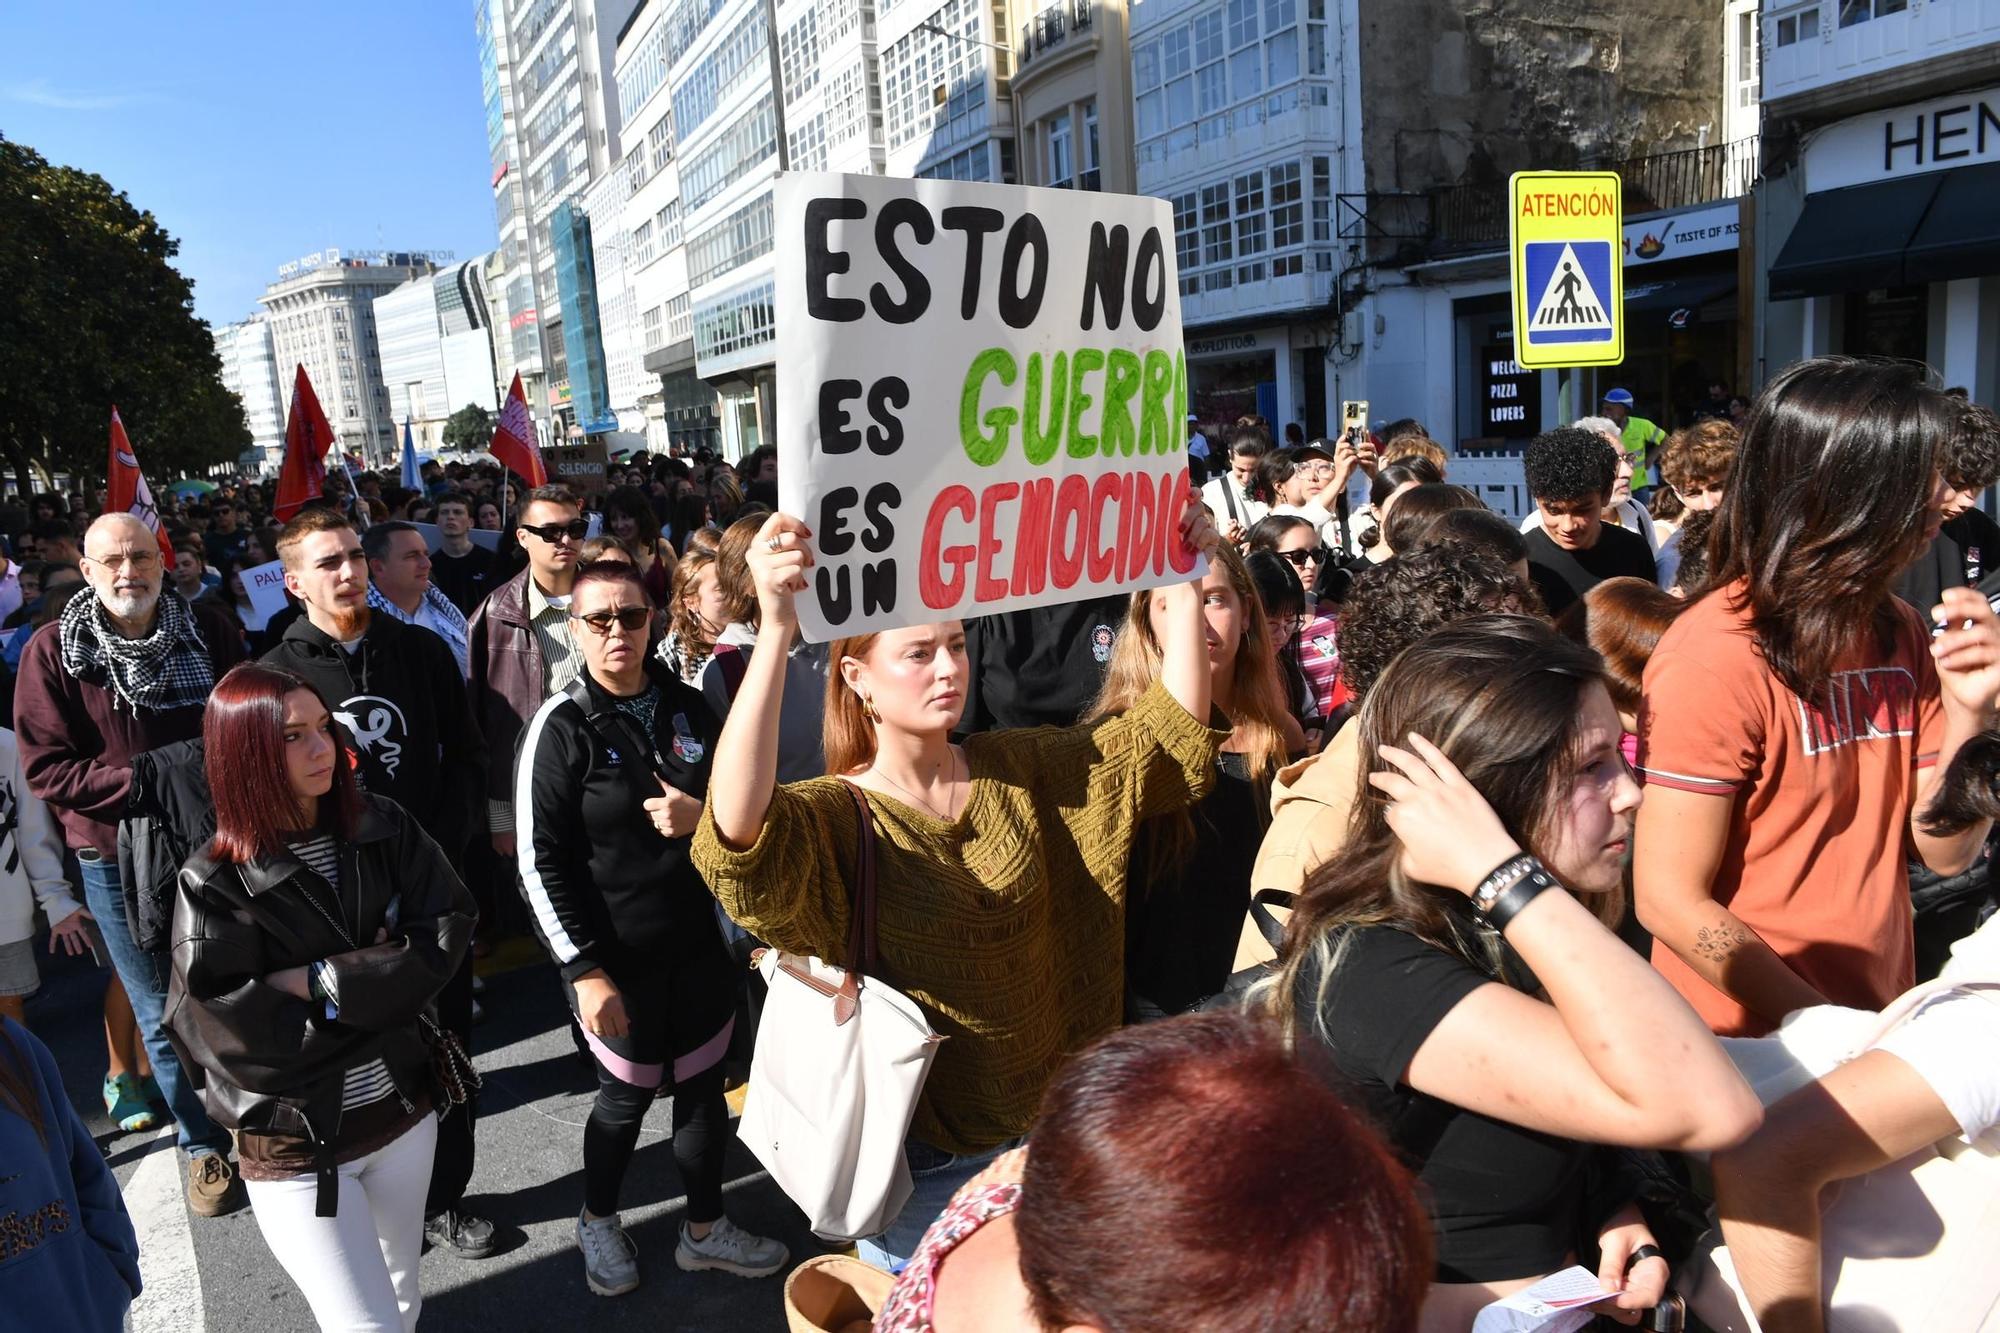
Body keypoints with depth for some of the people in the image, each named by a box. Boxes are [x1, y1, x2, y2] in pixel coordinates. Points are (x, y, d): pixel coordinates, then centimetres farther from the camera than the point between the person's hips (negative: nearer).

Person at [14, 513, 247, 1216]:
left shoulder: (207, 631, -3)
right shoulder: (53, 650, -8)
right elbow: (46, 769, -10)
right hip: (119, 862, -1)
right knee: (164, 1015, 11)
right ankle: (205, 1144, 30)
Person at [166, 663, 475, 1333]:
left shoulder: (384, 828, -5)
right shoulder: (215, 881, -15)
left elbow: (448, 931, -10)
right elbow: (224, 1031, -20)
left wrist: (321, 982, -19)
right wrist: (376, 977, -15)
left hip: (403, 1111, 4)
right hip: (296, 1147, -4)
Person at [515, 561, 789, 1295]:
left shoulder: (688, 705, 0)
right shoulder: (561, 726, -12)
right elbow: (541, 862, -13)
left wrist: (702, 815, -14)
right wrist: (585, 969, -16)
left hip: (697, 943, 4)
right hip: (615, 957, -4)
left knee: (704, 1085, 15)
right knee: (627, 1094, 13)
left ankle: (705, 1228, 36)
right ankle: (597, 1221, 40)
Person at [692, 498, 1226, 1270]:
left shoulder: (1021, 772, -5)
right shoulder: (835, 815, -18)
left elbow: (1175, 736, -9)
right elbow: (738, 832, -40)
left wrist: (1185, 581, -20)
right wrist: (776, 629, -51)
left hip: (1042, 1120, 4)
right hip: (917, 1146, -4)